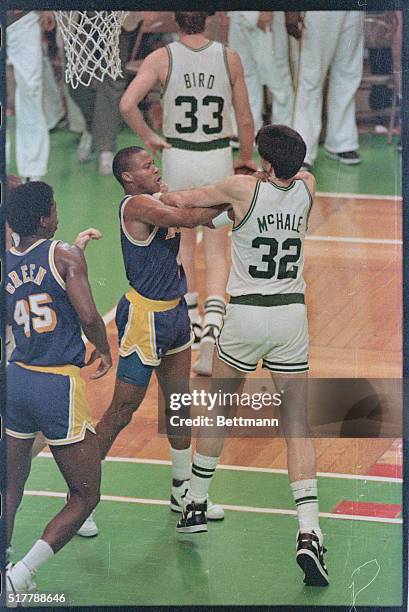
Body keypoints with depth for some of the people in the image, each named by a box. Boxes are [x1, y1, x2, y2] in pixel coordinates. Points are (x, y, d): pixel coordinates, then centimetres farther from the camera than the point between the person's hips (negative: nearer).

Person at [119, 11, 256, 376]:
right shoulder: (229, 58, -5)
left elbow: (127, 104, -20)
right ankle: (211, 332, -16)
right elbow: (245, 119, 2)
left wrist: (148, 137, -3)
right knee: (216, 254, 3)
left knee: (184, 242, 23)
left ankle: (191, 321, 35)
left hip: (177, 158, 0)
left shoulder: (162, 58, -8)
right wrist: (247, 158, 18)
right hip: (218, 161, 0)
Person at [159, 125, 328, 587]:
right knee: (297, 428, 1)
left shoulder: (244, 188, -12)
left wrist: (154, 194, 16)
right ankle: (309, 534, -12)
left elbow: (183, 201, -5)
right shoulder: (307, 189, 0)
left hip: (245, 315, -2)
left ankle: (195, 504, 33)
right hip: (292, 315, 2)